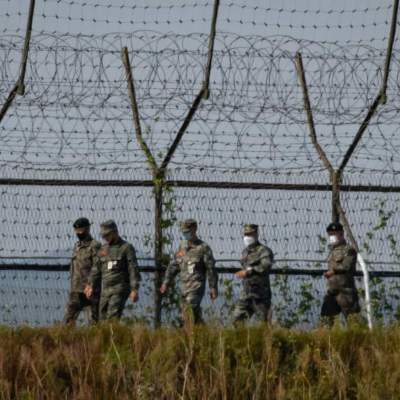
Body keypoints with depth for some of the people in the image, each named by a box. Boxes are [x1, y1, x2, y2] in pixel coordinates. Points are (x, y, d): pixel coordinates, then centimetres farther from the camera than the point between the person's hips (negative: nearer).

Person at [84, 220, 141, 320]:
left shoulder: (127, 248, -4)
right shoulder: (103, 250, 15)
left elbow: (133, 270, -10)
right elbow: (96, 270, 13)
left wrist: (135, 290, -18)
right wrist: (91, 286, 1)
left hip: (120, 289, -7)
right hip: (106, 290, 7)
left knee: (113, 317, -20)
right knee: (104, 319, 4)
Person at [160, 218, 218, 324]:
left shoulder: (203, 248, -6)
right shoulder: (182, 246, 12)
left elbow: (211, 269, -6)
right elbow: (173, 265, 15)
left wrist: (213, 288, -7)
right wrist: (166, 282, 9)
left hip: (196, 286, -7)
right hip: (184, 286, 7)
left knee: (190, 311, -20)